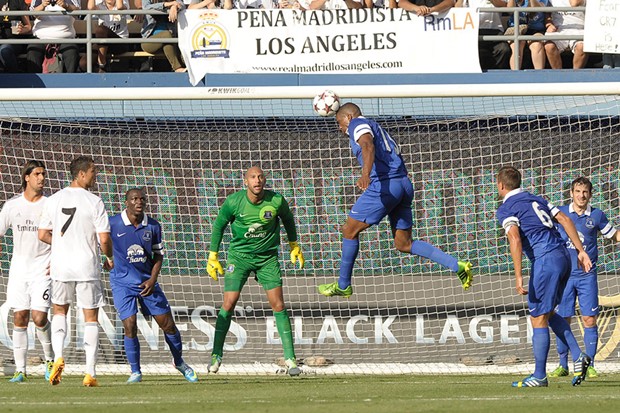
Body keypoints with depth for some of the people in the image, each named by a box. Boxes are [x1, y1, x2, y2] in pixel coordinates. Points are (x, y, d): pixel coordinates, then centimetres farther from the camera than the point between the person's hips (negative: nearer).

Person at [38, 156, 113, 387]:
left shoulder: (54, 200, 2)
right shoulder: (94, 202, -10)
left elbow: (43, 235, 6)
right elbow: (104, 238, -12)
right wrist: (110, 258, 8)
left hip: (61, 266, 3)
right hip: (87, 268, -3)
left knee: (60, 311, 23)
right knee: (91, 318, 6)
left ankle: (58, 357, 0)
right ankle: (90, 373, 1)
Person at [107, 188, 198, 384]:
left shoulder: (153, 226, -2)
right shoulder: (112, 224, -11)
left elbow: (158, 254, 7)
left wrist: (152, 280, -5)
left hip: (147, 282, 3)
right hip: (122, 282, -3)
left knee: (168, 325, 5)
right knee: (130, 326, -14)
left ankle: (179, 362, 28)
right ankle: (135, 372, 4)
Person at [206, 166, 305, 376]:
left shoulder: (276, 201, -13)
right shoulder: (233, 202, -14)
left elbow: (288, 219, 9)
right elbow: (219, 225, 2)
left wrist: (294, 246, 16)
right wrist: (213, 256, 3)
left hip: (267, 257, 1)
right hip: (239, 255, -1)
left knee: (278, 304, -7)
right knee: (229, 304, -8)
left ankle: (290, 358, -2)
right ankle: (216, 355, 8)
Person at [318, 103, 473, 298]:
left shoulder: (358, 124, 0)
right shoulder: (376, 127, 28)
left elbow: (368, 146, -21)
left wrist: (366, 174, -38)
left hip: (384, 185, -9)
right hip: (404, 184, 9)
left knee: (350, 230, 6)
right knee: (404, 244, 9)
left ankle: (343, 285, 12)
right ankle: (457, 265, -4)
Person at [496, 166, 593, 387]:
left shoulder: (506, 209, -2)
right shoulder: (536, 200, 21)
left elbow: (515, 239, -17)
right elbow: (564, 219, 15)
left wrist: (518, 277, -21)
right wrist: (581, 250, 13)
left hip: (545, 260, -8)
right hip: (563, 256, 8)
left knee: (538, 318, 0)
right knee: (548, 313, 21)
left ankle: (539, 376, 3)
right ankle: (578, 356, 8)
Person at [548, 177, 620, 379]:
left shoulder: (596, 216, 3)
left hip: (587, 275, 0)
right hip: (564, 275, 0)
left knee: (589, 320, -5)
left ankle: (590, 365, 2)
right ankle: (563, 365, 11)